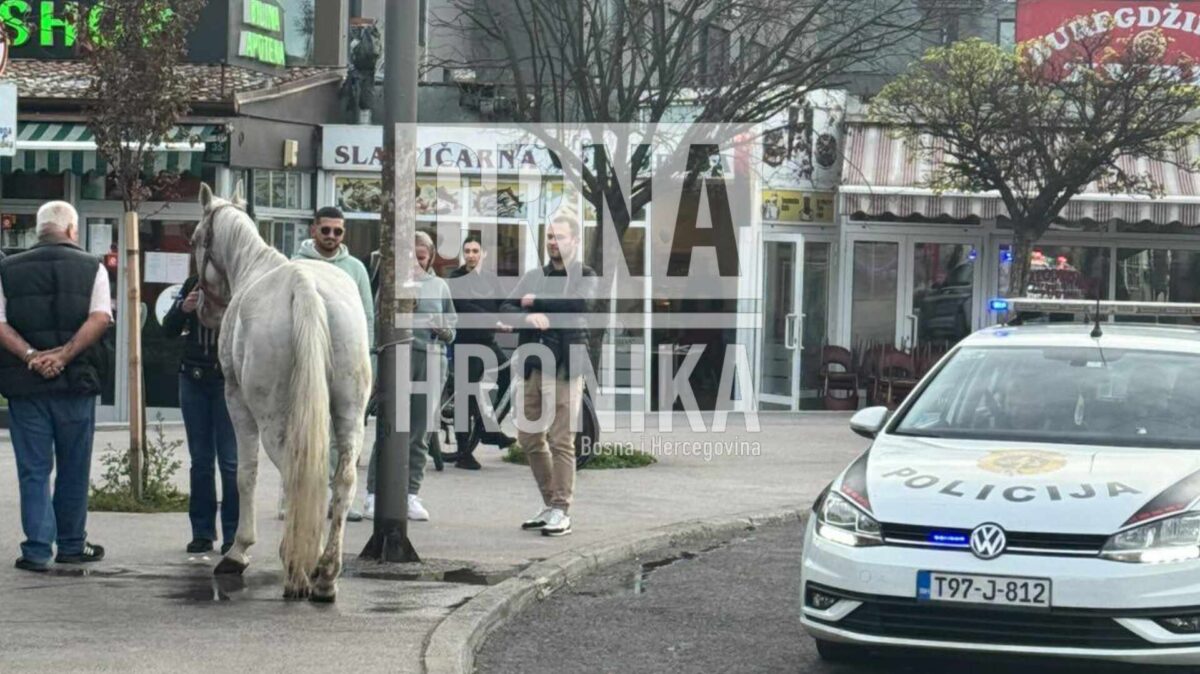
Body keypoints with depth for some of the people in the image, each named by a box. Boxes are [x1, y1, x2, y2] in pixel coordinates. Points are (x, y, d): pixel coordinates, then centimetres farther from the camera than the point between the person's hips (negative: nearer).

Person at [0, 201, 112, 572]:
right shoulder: (91, 268, 2)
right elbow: (100, 318, -11)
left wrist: (31, 355, -13)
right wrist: (63, 355, -15)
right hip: (75, 381, 0)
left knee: (34, 470, 5)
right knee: (73, 468, 12)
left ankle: (37, 549, 0)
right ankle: (71, 545, 21)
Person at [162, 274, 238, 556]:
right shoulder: (192, 285, 9)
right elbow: (169, 330, 9)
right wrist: (183, 309, -10)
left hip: (228, 378, -4)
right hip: (193, 378, 4)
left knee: (230, 460, -6)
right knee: (200, 460, 7)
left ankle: (233, 534, -1)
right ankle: (202, 532, 12)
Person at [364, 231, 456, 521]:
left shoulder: (439, 286, 17)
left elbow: (452, 331, 20)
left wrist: (444, 330, -3)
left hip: (432, 360, 4)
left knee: (420, 432, 4)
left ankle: (411, 494, 8)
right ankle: (375, 493, -3)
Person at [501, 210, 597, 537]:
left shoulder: (584, 276, 4)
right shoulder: (532, 277, 18)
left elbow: (578, 303, -17)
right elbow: (506, 309, 6)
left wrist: (535, 302, -7)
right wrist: (528, 316, -15)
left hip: (565, 366, -6)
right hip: (531, 365, 6)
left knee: (561, 441, -7)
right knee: (529, 438, 8)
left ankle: (561, 512, -4)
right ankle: (550, 505, 20)